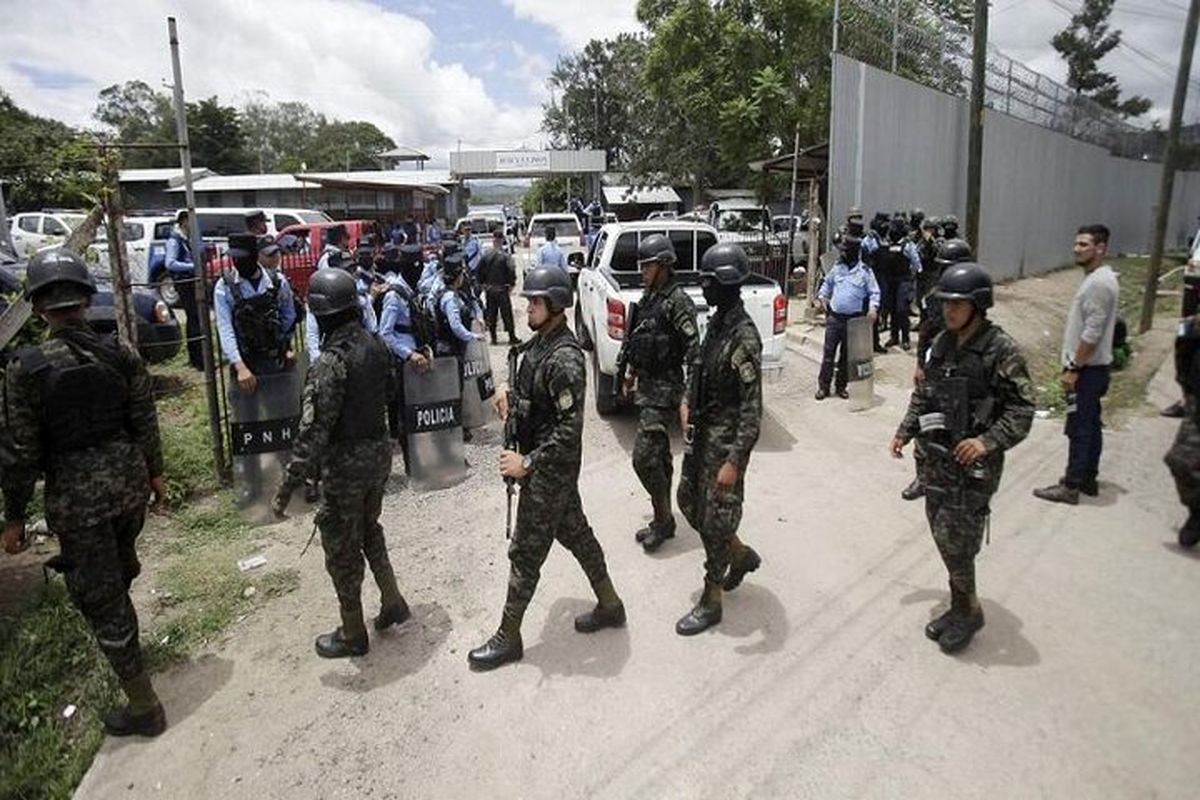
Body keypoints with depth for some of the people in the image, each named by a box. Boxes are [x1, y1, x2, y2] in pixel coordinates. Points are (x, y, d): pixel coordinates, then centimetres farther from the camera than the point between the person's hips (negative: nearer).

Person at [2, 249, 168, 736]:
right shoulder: (120, 354, -5)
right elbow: (145, 423, 1)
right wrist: (155, 473, 16)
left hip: (76, 494, -4)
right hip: (129, 477, 4)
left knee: (100, 596, 7)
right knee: (122, 564, 31)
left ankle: (144, 708, 17)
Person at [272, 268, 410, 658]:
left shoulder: (330, 362, -24)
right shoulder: (375, 345, -2)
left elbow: (313, 432, -25)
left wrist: (286, 489, -20)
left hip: (346, 464, -7)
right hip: (379, 451, 7)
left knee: (342, 549, 10)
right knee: (369, 530, 26)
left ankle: (353, 636, 25)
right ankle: (393, 603, 37)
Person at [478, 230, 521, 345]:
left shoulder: (486, 256, 1)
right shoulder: (505, 256, -13)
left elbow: (480, 271, 5)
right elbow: (511, 270, -18)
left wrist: (483, 284, 14)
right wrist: (511, 284, -5)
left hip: (489, 289, 4)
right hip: (502, 289, -4)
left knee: (491, 314, 10)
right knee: (506, 313, 2)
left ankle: (493, 338, 13)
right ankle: (512, 337, 5)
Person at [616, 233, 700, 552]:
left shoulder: (678, 301, -16)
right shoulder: (648, 297, 11)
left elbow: (693, 352, -20)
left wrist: (688, 397, -22)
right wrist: (630, 373, 23)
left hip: (665, 389, -9)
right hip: (647, 384, 9)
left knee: (644, 457, -10)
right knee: (659, 455, 15)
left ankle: (663, 519, 8)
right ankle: (663, 521, 26)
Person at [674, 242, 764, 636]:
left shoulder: (744, 337, -22)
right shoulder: (716, 322, 5)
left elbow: (752, 407, -23)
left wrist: (734, 461, -25)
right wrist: (689, 404, 12)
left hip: (725, 440, -9)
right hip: (701, 432, 9)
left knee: (716, 519, 3)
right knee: (689, 500, 19)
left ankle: (710, 602, 19)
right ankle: (741, 555, 40)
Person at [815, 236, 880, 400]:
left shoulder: (865, 271, -3)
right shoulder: (837, 267, 6)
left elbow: (874, 293, -1)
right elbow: (827, 283, 22)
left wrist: (873, 307, -16)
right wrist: (823, 296, 8)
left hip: (853, 319, -2)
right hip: (834, 317, 2)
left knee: (846, 355, 8)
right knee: (829, 352, 1)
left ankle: (841, 386, 20)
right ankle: (823, 386, 7)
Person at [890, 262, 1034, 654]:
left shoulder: (1001, 349, -13)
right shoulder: (941, 343, 7)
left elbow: (1022, 408, -14)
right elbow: (923, 393, 17)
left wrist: (988, 442, -24)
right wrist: (905, 431, 10)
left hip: (975, 460, -7)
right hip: (938, 454, 7)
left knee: (955, 537, -4)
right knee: (941, 532, 12)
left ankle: (969, 609, 18)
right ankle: (959, 606, 29)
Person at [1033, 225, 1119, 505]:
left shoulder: (1099, 283, -19)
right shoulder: (1096, 279, 13)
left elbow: (1092, 333, -23)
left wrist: (1073, 369, -20)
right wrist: (1074, 366, 19)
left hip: (1088, 369, -10)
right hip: (1090, 367, 10)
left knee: (1080, 428, -4)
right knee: (1090, 425, 17)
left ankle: (1070, 487, 3)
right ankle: (1087, 479, 27)